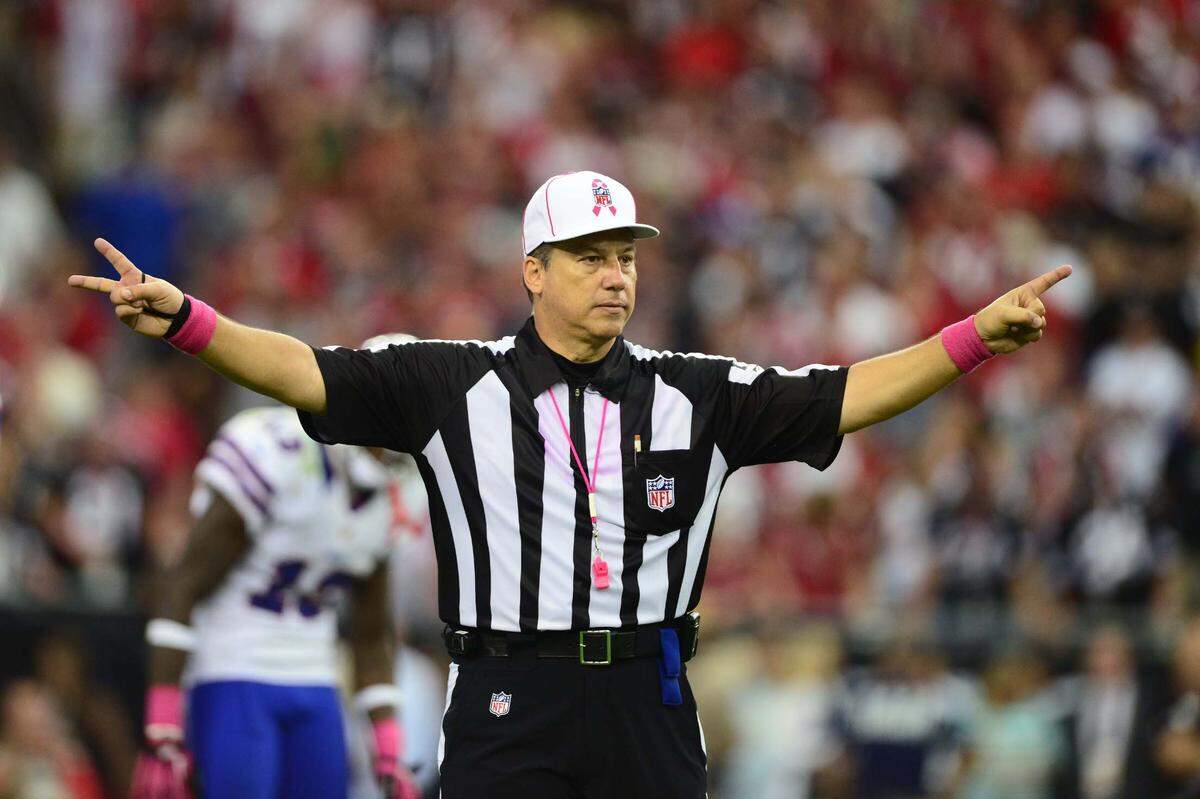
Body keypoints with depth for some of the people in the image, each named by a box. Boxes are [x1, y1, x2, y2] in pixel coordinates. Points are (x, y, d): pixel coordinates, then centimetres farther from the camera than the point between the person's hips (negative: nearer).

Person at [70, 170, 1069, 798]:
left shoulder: (695, 396, 8)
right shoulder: (456, 383, 2)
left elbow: (844, 397, 6)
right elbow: (309, 374, -4)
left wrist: (975, 339, -5)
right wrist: (185, 321, -18)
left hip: (648, 705, 2)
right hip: (508, 706, -2)